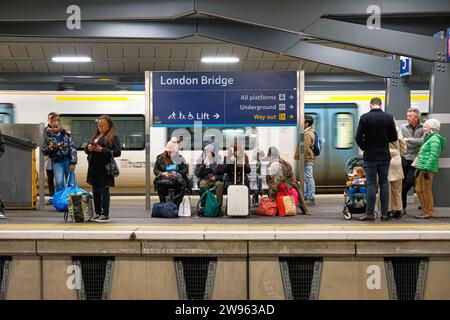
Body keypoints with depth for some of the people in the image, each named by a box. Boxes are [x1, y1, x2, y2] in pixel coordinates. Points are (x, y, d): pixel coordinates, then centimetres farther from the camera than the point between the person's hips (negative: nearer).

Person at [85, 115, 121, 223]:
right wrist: (88, 148, -2)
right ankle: (97, 213, 17)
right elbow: (86, 150, 23)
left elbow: (117, 152, -10)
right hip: (93, 169, 7)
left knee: (104, 191, -4)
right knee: (95, 192, 9)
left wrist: (102, 150, -18)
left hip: (104, 169, -7)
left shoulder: (113, 137, -2)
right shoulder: (95, 136, 19)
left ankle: (105, 215, 1)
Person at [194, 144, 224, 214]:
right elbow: (197, 174, -2)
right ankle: (203, 206, -31)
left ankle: (219, 206, -32)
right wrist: (203, 165, -13)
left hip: (215, 181, 0)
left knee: (219, 184, -33)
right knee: (202, 183, -34)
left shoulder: (218, 162, 7)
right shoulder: (201, 161, 8)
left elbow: (222, 175, 6)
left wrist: (216, 177, -14)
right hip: (205, 180, 0)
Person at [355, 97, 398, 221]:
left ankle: (370, 213, 3)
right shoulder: (389, 117, -3)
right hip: (384, 155, 2)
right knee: (384, 183, 8)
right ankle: (384, 214, 10)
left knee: (371, 184, 2)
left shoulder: (364, 117, -8)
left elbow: (358, 138, -9)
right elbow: (394, 137, 1)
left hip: (370, 156, -2)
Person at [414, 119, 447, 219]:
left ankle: (428, 212, 2)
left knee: (426, 190, -4)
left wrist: (427, 169, -23)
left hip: (428, 169, -10)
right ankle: (425, 209, 20)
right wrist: (419, 168, 22)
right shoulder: (429, 138, 21)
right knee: (418, 189, 12)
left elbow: (433, 156, -19)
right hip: (423, 168, 10)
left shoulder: (434, 139, -11)